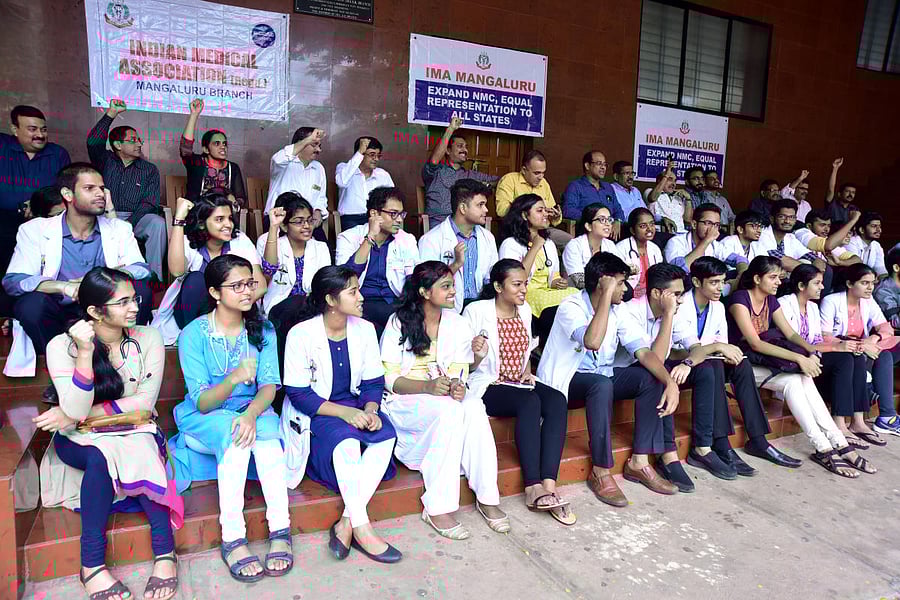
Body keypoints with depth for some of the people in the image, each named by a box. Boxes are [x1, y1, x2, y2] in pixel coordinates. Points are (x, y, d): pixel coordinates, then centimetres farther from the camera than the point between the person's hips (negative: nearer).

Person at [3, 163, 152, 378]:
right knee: (31, 303, -31)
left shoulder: (119, 229, 5)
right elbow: (12, 281, -13)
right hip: (59, 313, -1)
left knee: (140, 288, -23)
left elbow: (142, 270, -11)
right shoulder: (35, 230, 0)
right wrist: (64, 286, -32)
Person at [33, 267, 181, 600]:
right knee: (103, 452, -34)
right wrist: (85, 352, -29)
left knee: (141, 448, -32)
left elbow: (144, 402, -10)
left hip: (134, 432, 1)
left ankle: (165, 551, -30)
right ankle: (92, 562, -25)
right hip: (81, 441, -1)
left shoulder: (147, 339, -4)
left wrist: (85, 414, -14)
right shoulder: (62, 346, -9)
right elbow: (76, 411, -19)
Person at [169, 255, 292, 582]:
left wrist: (251, 413, -32)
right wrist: (234, 378, -38)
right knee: (233, 433, -34)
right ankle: (232, 538, -32)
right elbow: (202, 402, -18)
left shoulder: (262, 329, -1)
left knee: (265, 430, -31)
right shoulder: (194, 333, -11)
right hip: (202, 420, -2)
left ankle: (280, 529, -30)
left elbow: (269, 385, -9)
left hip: (250, 410, 2)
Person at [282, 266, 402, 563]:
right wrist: (344, 412, -25)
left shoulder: (365, 329, 2)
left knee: (387, 435, -26)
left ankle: (346, 524, -23)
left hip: (354, 406, 5)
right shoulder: (301, 334, -12)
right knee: (346, 440, -35)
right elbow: (298, 394, -14)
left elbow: (373, 381, 6)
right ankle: (362, 529, -26)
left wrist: (370, 410, -16)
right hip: (313, 412, -4)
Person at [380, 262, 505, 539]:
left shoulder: (456, 322, 7)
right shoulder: (399, 322, -5)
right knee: (450, 410, -34)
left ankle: (487, 496, -22)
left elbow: (460, 370, 2)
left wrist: (457, 386, -24)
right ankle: (438, 508, -29)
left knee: (473, 406, -30)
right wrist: (427, 386, -28)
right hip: (404, 400, -4)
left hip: (446, 396, 4)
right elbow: (387, 378, -10)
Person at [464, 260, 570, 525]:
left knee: (557, 400, -23)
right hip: (487, 385, -6)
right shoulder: (477, 311, -8)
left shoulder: (524, 310, 11)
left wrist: (527, 372, 4)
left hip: (518, 383, 6)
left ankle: (549, 485, -29)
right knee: (530, 401, -33)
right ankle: (534, 488, -28)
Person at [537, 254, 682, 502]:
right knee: (602, 384, -36)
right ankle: (601, 472, -24)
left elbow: (643, 350, -9)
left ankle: (639, 463, -8)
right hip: (564, 380, -7)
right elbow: (593, 341, -39)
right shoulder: (571, 307, -20)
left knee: (651, 378, -14)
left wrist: (670, 382, -25)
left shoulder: (618, 309, 0)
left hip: (602, 375, 7)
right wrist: (607, 294, -33)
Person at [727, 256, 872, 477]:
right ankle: (824, 449, -22)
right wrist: (798, 358, -27)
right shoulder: (740, 299, -15)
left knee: (804, 378, -20)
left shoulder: (771, 301, 10)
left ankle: (839, 445, -18)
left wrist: (811, 352, -16)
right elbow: (755, 343, -22)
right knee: (792, 381, -27)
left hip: (766, 358, 7)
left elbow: (791, 333, 6)